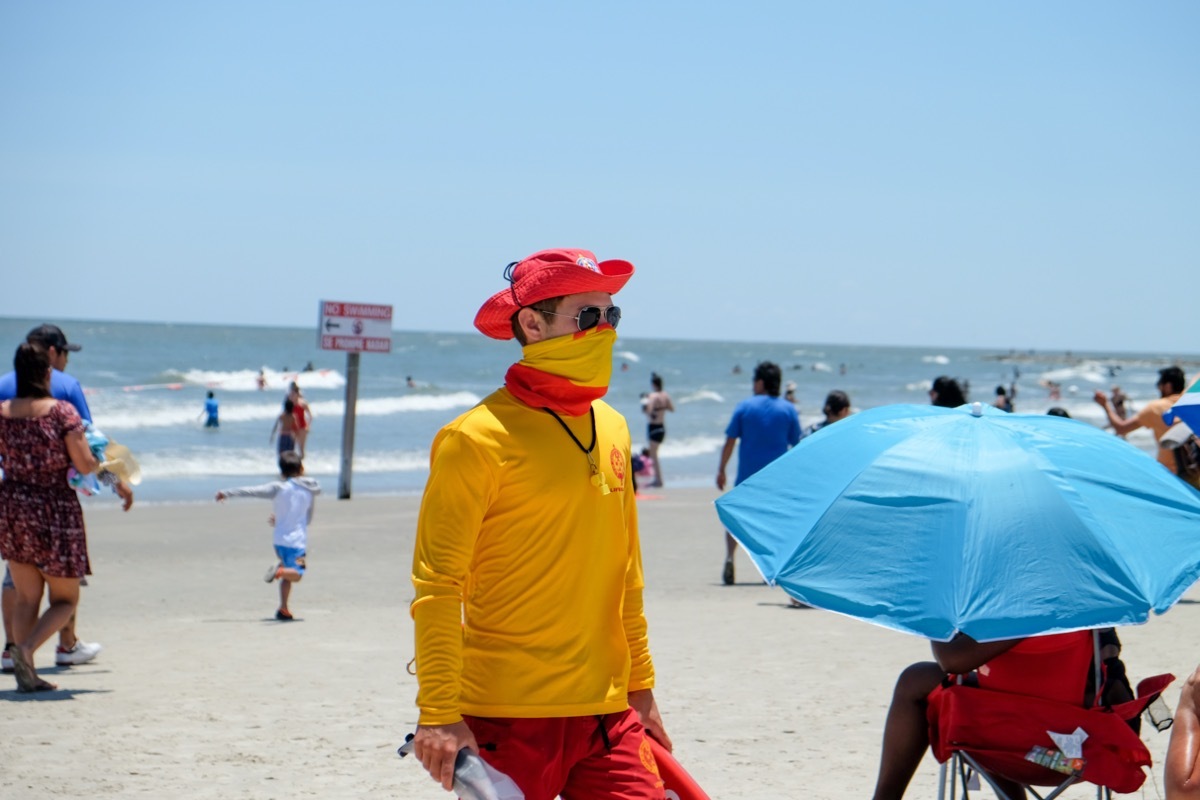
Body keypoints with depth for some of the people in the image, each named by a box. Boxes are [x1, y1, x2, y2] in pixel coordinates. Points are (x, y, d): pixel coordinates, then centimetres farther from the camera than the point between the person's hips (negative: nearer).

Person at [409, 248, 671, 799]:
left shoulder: (612, 428, 12)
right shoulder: (478, 438, -9)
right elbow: (437, 582, -10)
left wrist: (641, 687, 21)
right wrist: (439, 714, -15)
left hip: (607, 714, 6)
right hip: (509, 719, -6)